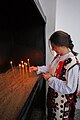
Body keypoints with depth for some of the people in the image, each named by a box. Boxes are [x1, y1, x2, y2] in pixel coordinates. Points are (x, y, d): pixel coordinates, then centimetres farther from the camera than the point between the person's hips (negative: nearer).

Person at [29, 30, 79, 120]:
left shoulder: (72, 63, -33)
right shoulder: (58, 56, -7)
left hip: (62, 99, -7)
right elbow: (51, 67, 10)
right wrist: (38, 69, -2)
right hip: (53, 94, 7)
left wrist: (50, 79, -26)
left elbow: (70, 88, -29)